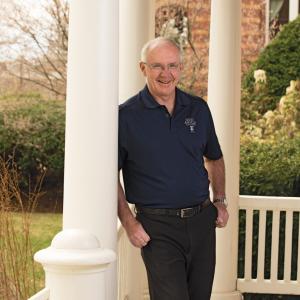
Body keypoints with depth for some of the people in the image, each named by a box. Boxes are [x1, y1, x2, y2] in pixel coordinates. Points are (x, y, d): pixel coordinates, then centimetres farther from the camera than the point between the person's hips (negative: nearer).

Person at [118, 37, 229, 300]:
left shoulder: (198, 109, 8)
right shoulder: (126, 116, -5)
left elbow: (215, 158, 23)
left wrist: (220, 201, 11)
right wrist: (129, 223, -10)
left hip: (202, 221, 5)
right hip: (158, 228, -5)